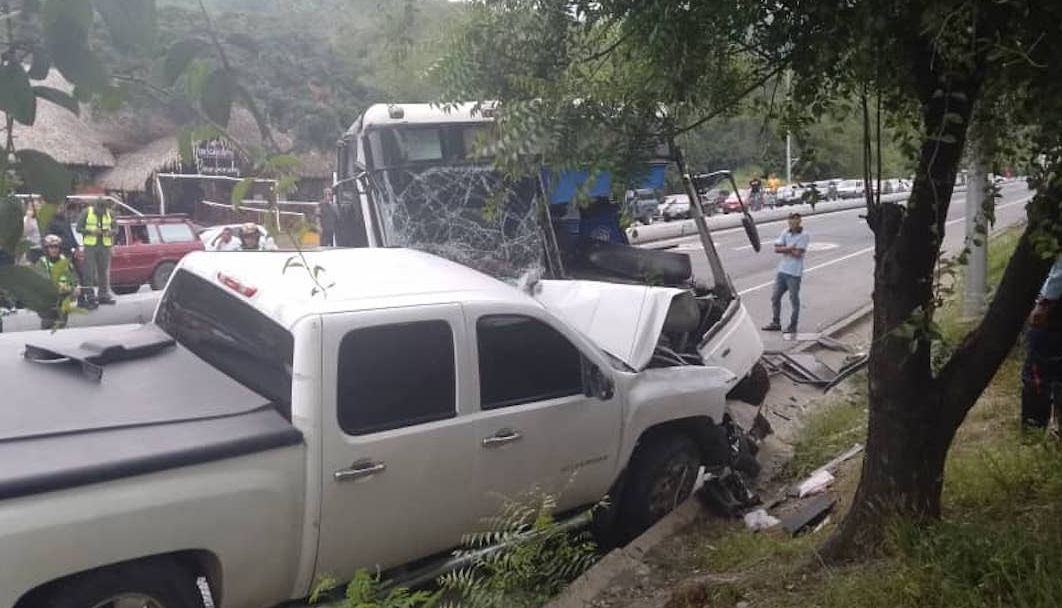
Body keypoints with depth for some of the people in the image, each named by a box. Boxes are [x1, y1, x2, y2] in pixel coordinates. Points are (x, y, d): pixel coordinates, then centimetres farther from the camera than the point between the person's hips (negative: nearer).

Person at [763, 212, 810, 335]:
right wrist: (791, 248, -14)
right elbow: (776, 249, -3)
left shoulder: (804, 235, -8)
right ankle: (776, 323, 25)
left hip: (794, 273, -6)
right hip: (782, 270, 6)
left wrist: (784, 249, -6)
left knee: (794, 300, 4)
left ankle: (793, 326, 15)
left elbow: (797, 254, -17)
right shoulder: (785, 232, 7)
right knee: (775, 297, 11)